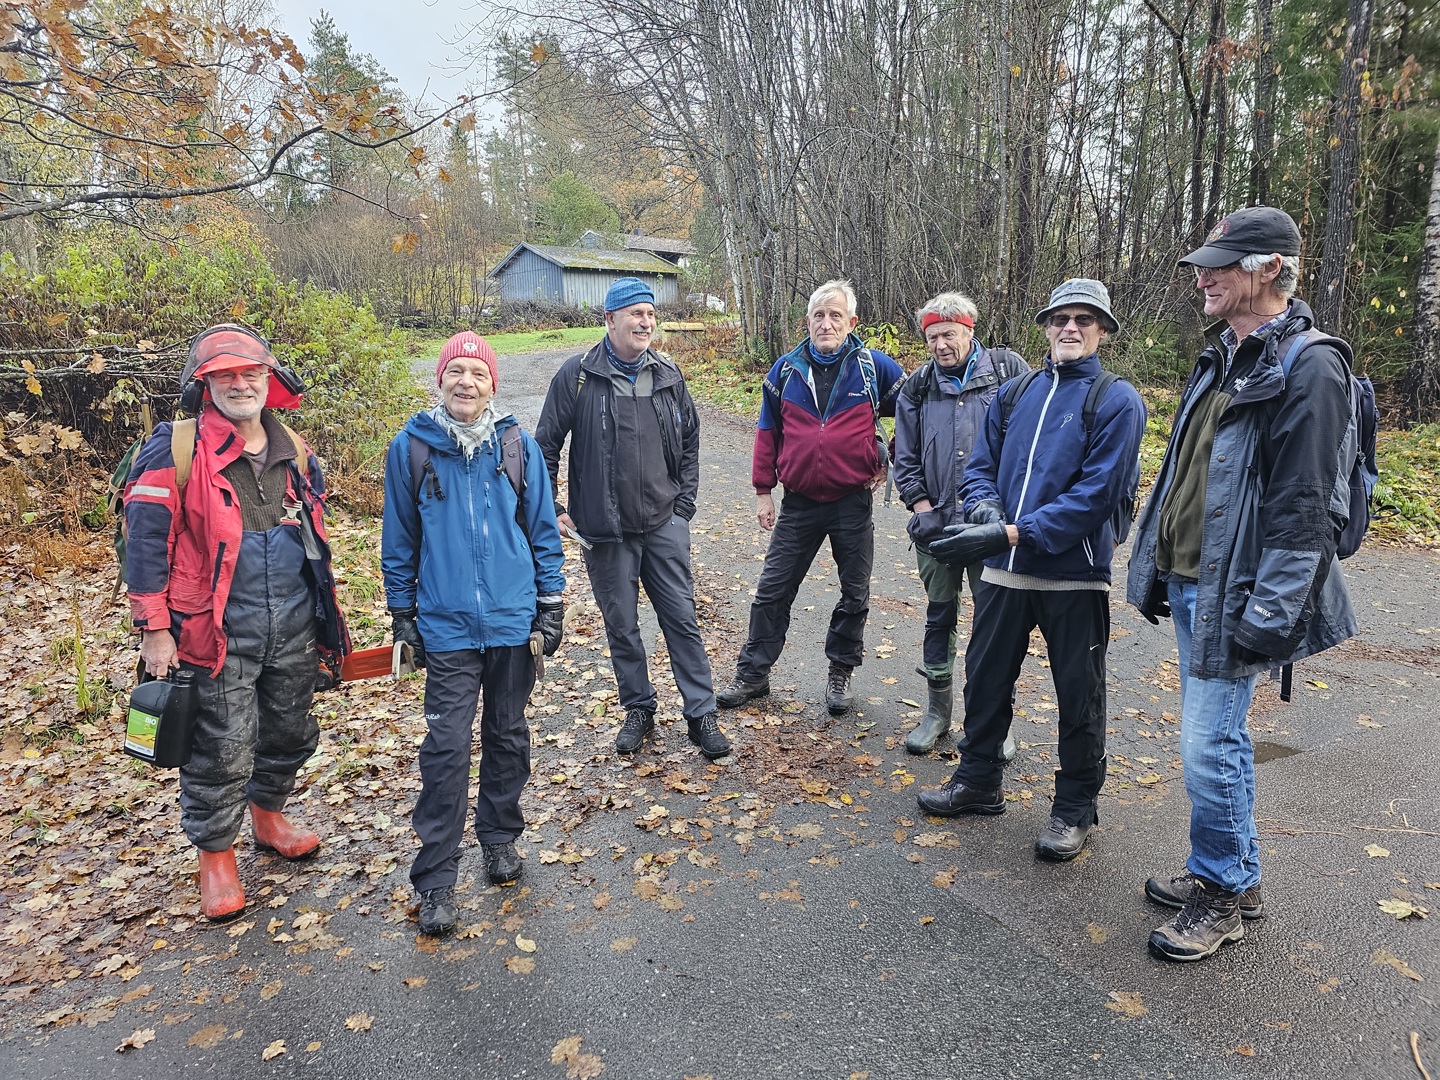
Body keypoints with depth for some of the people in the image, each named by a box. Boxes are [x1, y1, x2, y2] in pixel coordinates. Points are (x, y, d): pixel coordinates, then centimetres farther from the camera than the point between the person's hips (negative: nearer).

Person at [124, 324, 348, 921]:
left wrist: (325, 617, 19)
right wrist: (155, 630, -10)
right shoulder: (175, 450, -9)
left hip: (294, 631, 5)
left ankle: (268, 816, 44)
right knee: (221, 752, 4)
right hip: (217, 635, -5)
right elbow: (145, 542, -9)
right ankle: (216, 854, 27)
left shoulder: (294, 450, 8)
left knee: (289, 733, 19)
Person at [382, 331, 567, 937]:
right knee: (447, 749, -2)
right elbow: (398, 540, 5)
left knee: (508, 736, 15)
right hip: (446, 627, -1)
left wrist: (551, 604, 4)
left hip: (514, 621, 2)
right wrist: (402, 615, 6)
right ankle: (435, 881, 9)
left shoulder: (518, 446, 0)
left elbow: (543, 530, 6)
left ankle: (500, 836, 36)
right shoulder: (411, 449, -2)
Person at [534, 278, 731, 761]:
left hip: (665, 522, 2)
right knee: (621, 625, 10)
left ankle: (702, 715, 13)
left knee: (682, 618, 3)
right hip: (605, 529, -1)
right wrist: (550, 507, -2)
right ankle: (639, 710, 28)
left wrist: (685, 501, 8)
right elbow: (546, 445, 1)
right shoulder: (578, 375, -5)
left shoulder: (668, 374, 5)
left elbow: (689, 440, 15)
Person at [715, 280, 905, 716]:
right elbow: (768, 431, 8)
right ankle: (753, 673, 19)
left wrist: (889, 462, 3)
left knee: (854, 594, 10)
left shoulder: (874, 368, -4)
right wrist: (763, 490, 5)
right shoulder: (786, 369, 2)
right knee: (772, 590, 6)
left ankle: (840, 673, 28)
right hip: (799, 503, 1)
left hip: (854, 503, -1)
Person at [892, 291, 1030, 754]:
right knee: (940, 616, 13)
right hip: (937, 524, 3)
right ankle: (937, 712, 27)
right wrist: (921, 508, -2)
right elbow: (905, 457, 10)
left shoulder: (1008, 371, -2)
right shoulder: (918, 387, 6)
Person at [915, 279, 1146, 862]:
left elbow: (1096, 494, -17)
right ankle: (978, 782, 35)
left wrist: (1012, 533, -23)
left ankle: (1075, 807, 27)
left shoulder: (1116, 400, -9)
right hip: (1004, 570, 5)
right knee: (986, 678, 16)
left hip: (1075, 574, -5)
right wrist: (985, 506, -11)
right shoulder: (1014, 394, 8)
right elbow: (981, 466, 12)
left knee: (1079, 695, 9)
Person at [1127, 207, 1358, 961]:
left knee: (1207, 745, -4)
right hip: (1189, 585, 9)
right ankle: (1226, 872, 33)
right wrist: (1157, 571, 17)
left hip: (1232, 597, -9)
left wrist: (1268, 615, -20)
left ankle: (1224, 893, 17)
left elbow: (1305, 507, -18)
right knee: (1222, 736, 18)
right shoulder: (1221, 361, 15)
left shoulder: (1308, 367, -13)